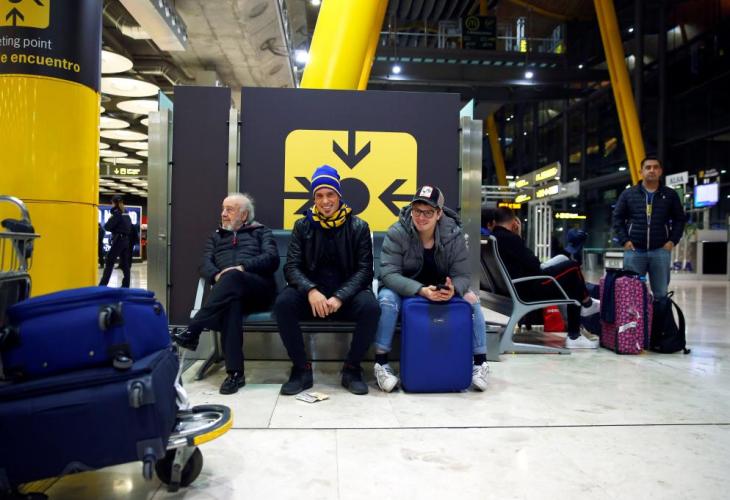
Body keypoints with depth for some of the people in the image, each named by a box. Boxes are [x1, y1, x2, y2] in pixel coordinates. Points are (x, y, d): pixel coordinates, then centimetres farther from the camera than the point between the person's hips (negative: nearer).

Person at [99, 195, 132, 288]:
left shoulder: (117, 213, -10)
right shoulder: (126, 213, 13)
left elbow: (107, 227, -12)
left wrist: (110, 219, 6)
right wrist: (116, 228, 14)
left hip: (118, 239, -8)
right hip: (126, 239, 8)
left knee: (109, 261, -6)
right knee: (125, 263, 8)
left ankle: (103, 285, -8)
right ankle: (126, 285, 9)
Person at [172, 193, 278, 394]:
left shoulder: (261, 232, 22)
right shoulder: (216, 236, 32)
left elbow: (272, 258, 2)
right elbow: (205, 264, 14)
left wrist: (242, 267, -13)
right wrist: (217, 275, -10)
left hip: (259, 289, -1)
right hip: (228, 291, 2)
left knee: (233, 278, -38)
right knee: (231, 302, -38)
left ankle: (191, 331, -38)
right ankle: (235, 372, -42)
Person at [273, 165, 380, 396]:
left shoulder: (358, 227, 1)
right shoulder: (303, 226, 5)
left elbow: (364, 270, -5)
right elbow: (292, 267, -2)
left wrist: (340, 297, -21)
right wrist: (311, 291, -23)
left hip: (347, 293, -1)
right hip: (311, 293, 1)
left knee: (370, 307, -32)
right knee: (283, 303, -29)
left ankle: (352, 369, -9)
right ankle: (301, 369, -11)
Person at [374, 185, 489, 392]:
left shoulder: (454, 234, -12)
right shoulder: (397, 233, -19)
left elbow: (462, 275, -12)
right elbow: (388, 274, -25)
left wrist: (453, 289, -38)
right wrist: (421, 290, -41)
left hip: (443, 289, 2)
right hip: (405, 290, -2)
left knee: (472, 299, -22)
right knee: (387, 298, -33)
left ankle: (479, 363, -8)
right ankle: (381, 363, -21)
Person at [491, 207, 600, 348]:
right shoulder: (509, 238, -20)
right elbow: (533, 264, -17)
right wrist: (538, 265, 3)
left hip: (513, 288, 10)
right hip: (528, 288, -10)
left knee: (571, 288, 20)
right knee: (572, 267, 1)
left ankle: (574, 336, 25)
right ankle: (587, 304, 23)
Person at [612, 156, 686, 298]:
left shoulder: (670, 194, 8)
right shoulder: (628, 194, 6)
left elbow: (679, 219, 13)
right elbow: (617, 218, 7)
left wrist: (673, 241, 0)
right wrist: (624, 240, -3)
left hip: (660, 251, 1)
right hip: (634, 251, -1)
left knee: (661, 293, 6)